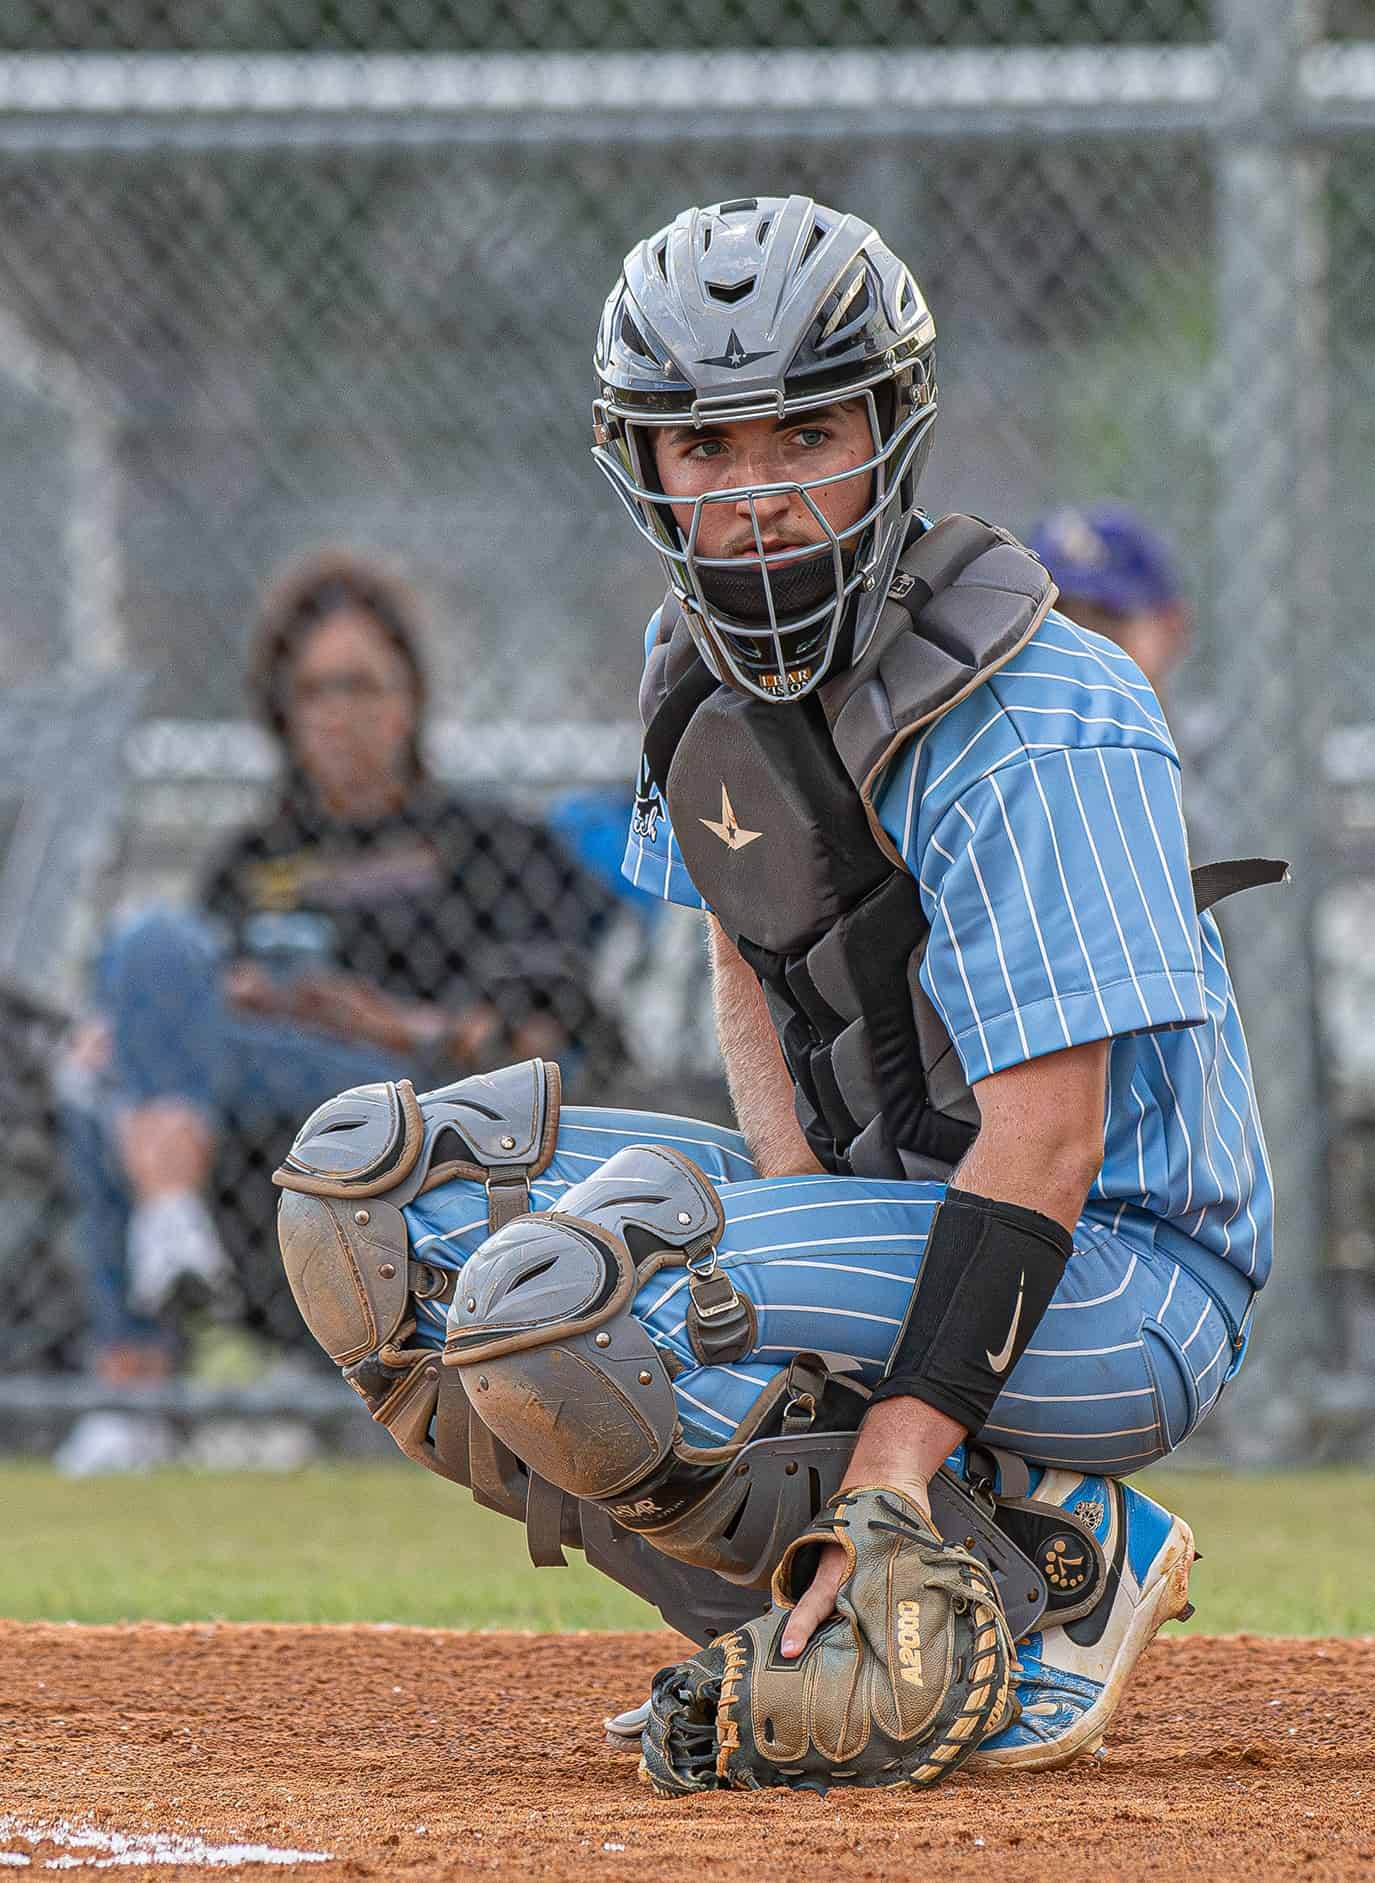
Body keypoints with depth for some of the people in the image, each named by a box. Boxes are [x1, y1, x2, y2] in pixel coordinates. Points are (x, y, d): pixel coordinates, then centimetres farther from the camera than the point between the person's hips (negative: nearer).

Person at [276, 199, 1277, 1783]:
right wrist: (800, 1207, -7)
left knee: (565, 1300, -28)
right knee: (363, 1186, -1)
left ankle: (1060, 1554, -10)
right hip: (891, 1194, 9)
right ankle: (803, 1635, -1)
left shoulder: (1023, 723, -22)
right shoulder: (698, 658, 3)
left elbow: (1048, 1143, -25)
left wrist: (895, 1459, -31)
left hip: (1120, 1279, -9)